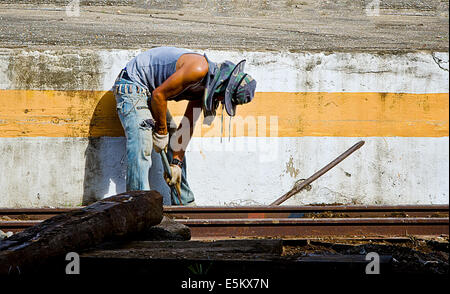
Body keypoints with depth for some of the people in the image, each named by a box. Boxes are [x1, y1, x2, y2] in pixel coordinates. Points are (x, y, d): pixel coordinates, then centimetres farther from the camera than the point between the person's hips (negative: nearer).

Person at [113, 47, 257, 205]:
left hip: (149, 93, 10)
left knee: (176, 142, 11)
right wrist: (161, 132, -13)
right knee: (141, 149, -21)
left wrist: (176, 162, 1)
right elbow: (159, 94, -23)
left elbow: (187, 127, 6)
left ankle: (184, 203, 19)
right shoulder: (199, 69, -27)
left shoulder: (203, 88, 3)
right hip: (132, 84, -10)